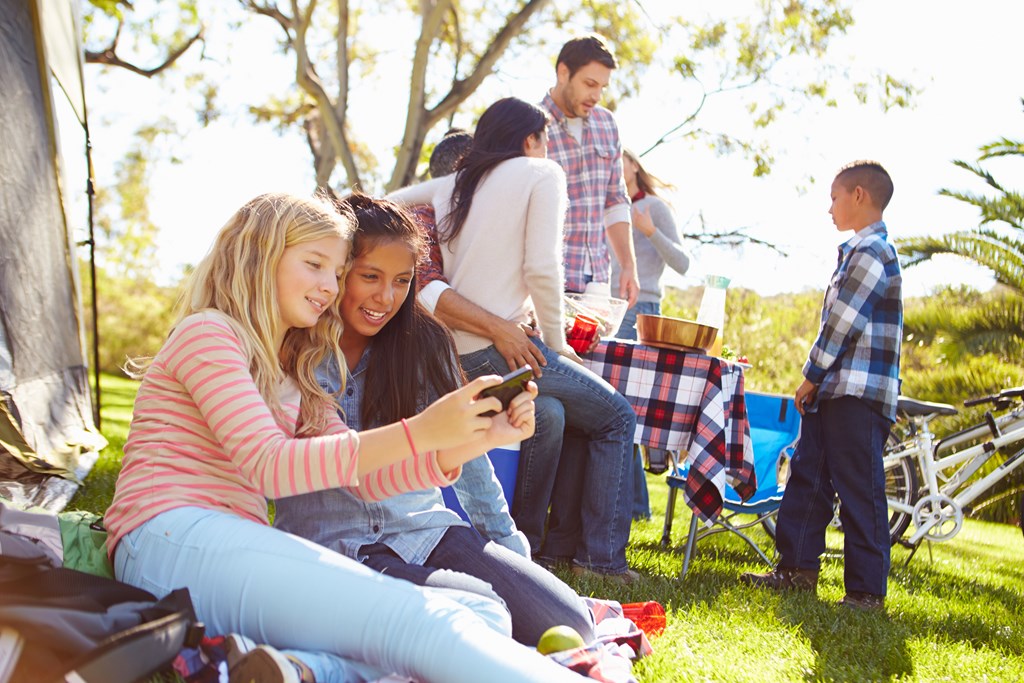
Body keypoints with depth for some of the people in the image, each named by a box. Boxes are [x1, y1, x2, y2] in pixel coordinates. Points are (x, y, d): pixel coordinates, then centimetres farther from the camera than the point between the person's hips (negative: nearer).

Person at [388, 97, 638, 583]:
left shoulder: (453, 184, 18)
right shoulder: (542, 173, 2)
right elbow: (541, 268, -11)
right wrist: (557, 343, -1)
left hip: (452, 350, 7)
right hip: (501, 346, -7)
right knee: (616, 418, 8)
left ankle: (524, 543, 11)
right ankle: (600, 558, 6)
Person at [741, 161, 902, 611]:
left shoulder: (871, 251, -13)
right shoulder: (858, 251, 19)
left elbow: (842, 324, -17)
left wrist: (812, 376, -9)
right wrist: (815, 380, 15)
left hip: (859, 394, -10)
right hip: (833, 391, 10)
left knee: (860, 491, -6)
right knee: (806, 477, 13)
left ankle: (868, 590, 1)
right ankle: (797, 570, 20)